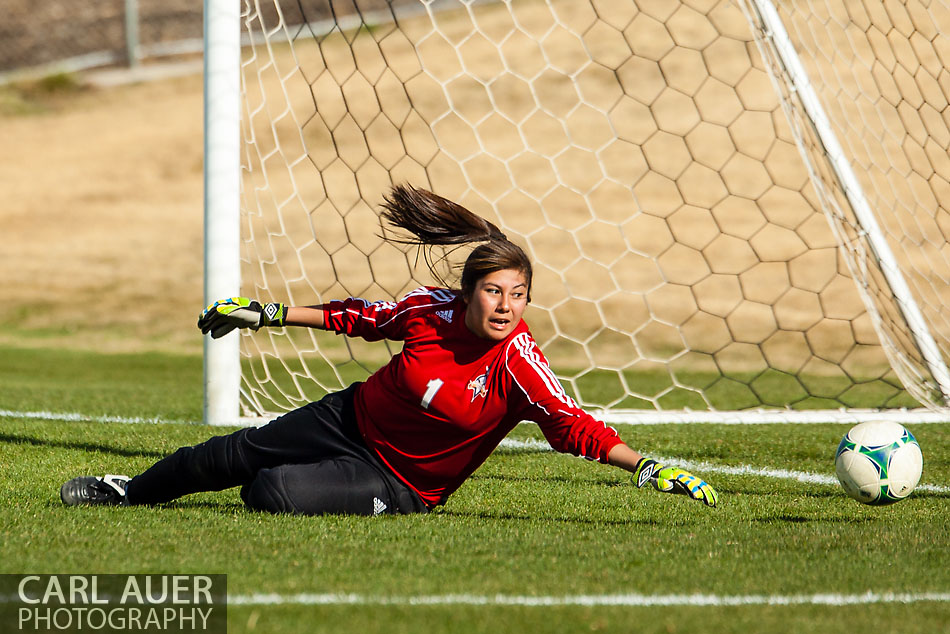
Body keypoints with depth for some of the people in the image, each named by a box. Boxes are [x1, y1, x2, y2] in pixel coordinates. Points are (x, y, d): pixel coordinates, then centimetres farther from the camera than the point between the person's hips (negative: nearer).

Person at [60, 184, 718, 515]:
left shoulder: (519, 365, -27)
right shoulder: (433, 309, -15)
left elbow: (574, 426, -33)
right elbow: (362, 317, 2)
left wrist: (651, 469, -47)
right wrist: (266, 313, 8)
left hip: (402, 484, -4)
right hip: (353, 419, 4)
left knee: (270, 493, -22)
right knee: (237, 453, 14)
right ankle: (132, 490, 41)